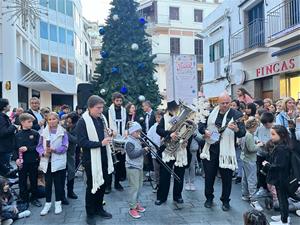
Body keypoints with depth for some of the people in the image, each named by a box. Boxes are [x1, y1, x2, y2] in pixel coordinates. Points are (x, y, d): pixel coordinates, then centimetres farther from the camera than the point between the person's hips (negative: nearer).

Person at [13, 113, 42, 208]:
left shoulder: (35, 133, -4)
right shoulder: (18, 135, -1)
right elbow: (15, 148, 2)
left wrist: (28, 148, -18)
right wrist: (16, 158, -11)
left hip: (33, 161, 0)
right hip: (22, 162, 1)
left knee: (34, 180, 11)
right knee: (22, 182, 9)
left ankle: (34, 198, 28)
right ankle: (24, 200, 25)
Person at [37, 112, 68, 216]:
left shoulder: (63, 132, -2)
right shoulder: (44, 132, 6)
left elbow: (64, 147, -8)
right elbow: (39, 146, 5)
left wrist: (54, 150, -21)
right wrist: (43, 153, -15)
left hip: (58, 162, -2)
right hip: (47, 161, 2)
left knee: (58, 183, 7)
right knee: (48, 183, 10)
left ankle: (58, 203, 22)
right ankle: (47, 203, 23)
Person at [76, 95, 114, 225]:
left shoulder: (102, 118, 6)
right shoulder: (83, 122, -14)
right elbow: (82, 142, -21)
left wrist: (109, 135, -2)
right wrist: (100, 143, -26)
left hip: (103, 158, 7)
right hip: (91, 159, -6)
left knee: (103, 184, 17)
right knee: (92, 186, 7)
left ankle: (99, 208, 36)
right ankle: (90, 214, 24)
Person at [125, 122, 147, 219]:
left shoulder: (137, 140, 11)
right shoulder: (129, 142, -15)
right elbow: (132, 155, -24)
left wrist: (146, 148, 1)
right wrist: (143, 150, -24)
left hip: (139, 166, 9)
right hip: (132, 167, -9)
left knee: (139, 186, 16)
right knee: (134, 187, -5)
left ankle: (136, 203, 30)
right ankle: (132, 208, 4)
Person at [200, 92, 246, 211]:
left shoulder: (236, 115, -7)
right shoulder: (211, 113, 6)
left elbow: (243, 133, -15)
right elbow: (202, 126, 14)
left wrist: (236, 129, -36)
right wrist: (205, 131, -8)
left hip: (226, 151, -3)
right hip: (210, 149, 3)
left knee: (226, 178, 7)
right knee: (209, 176, 12)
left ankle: (225, 201, 26)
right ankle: (209, 198, 31)